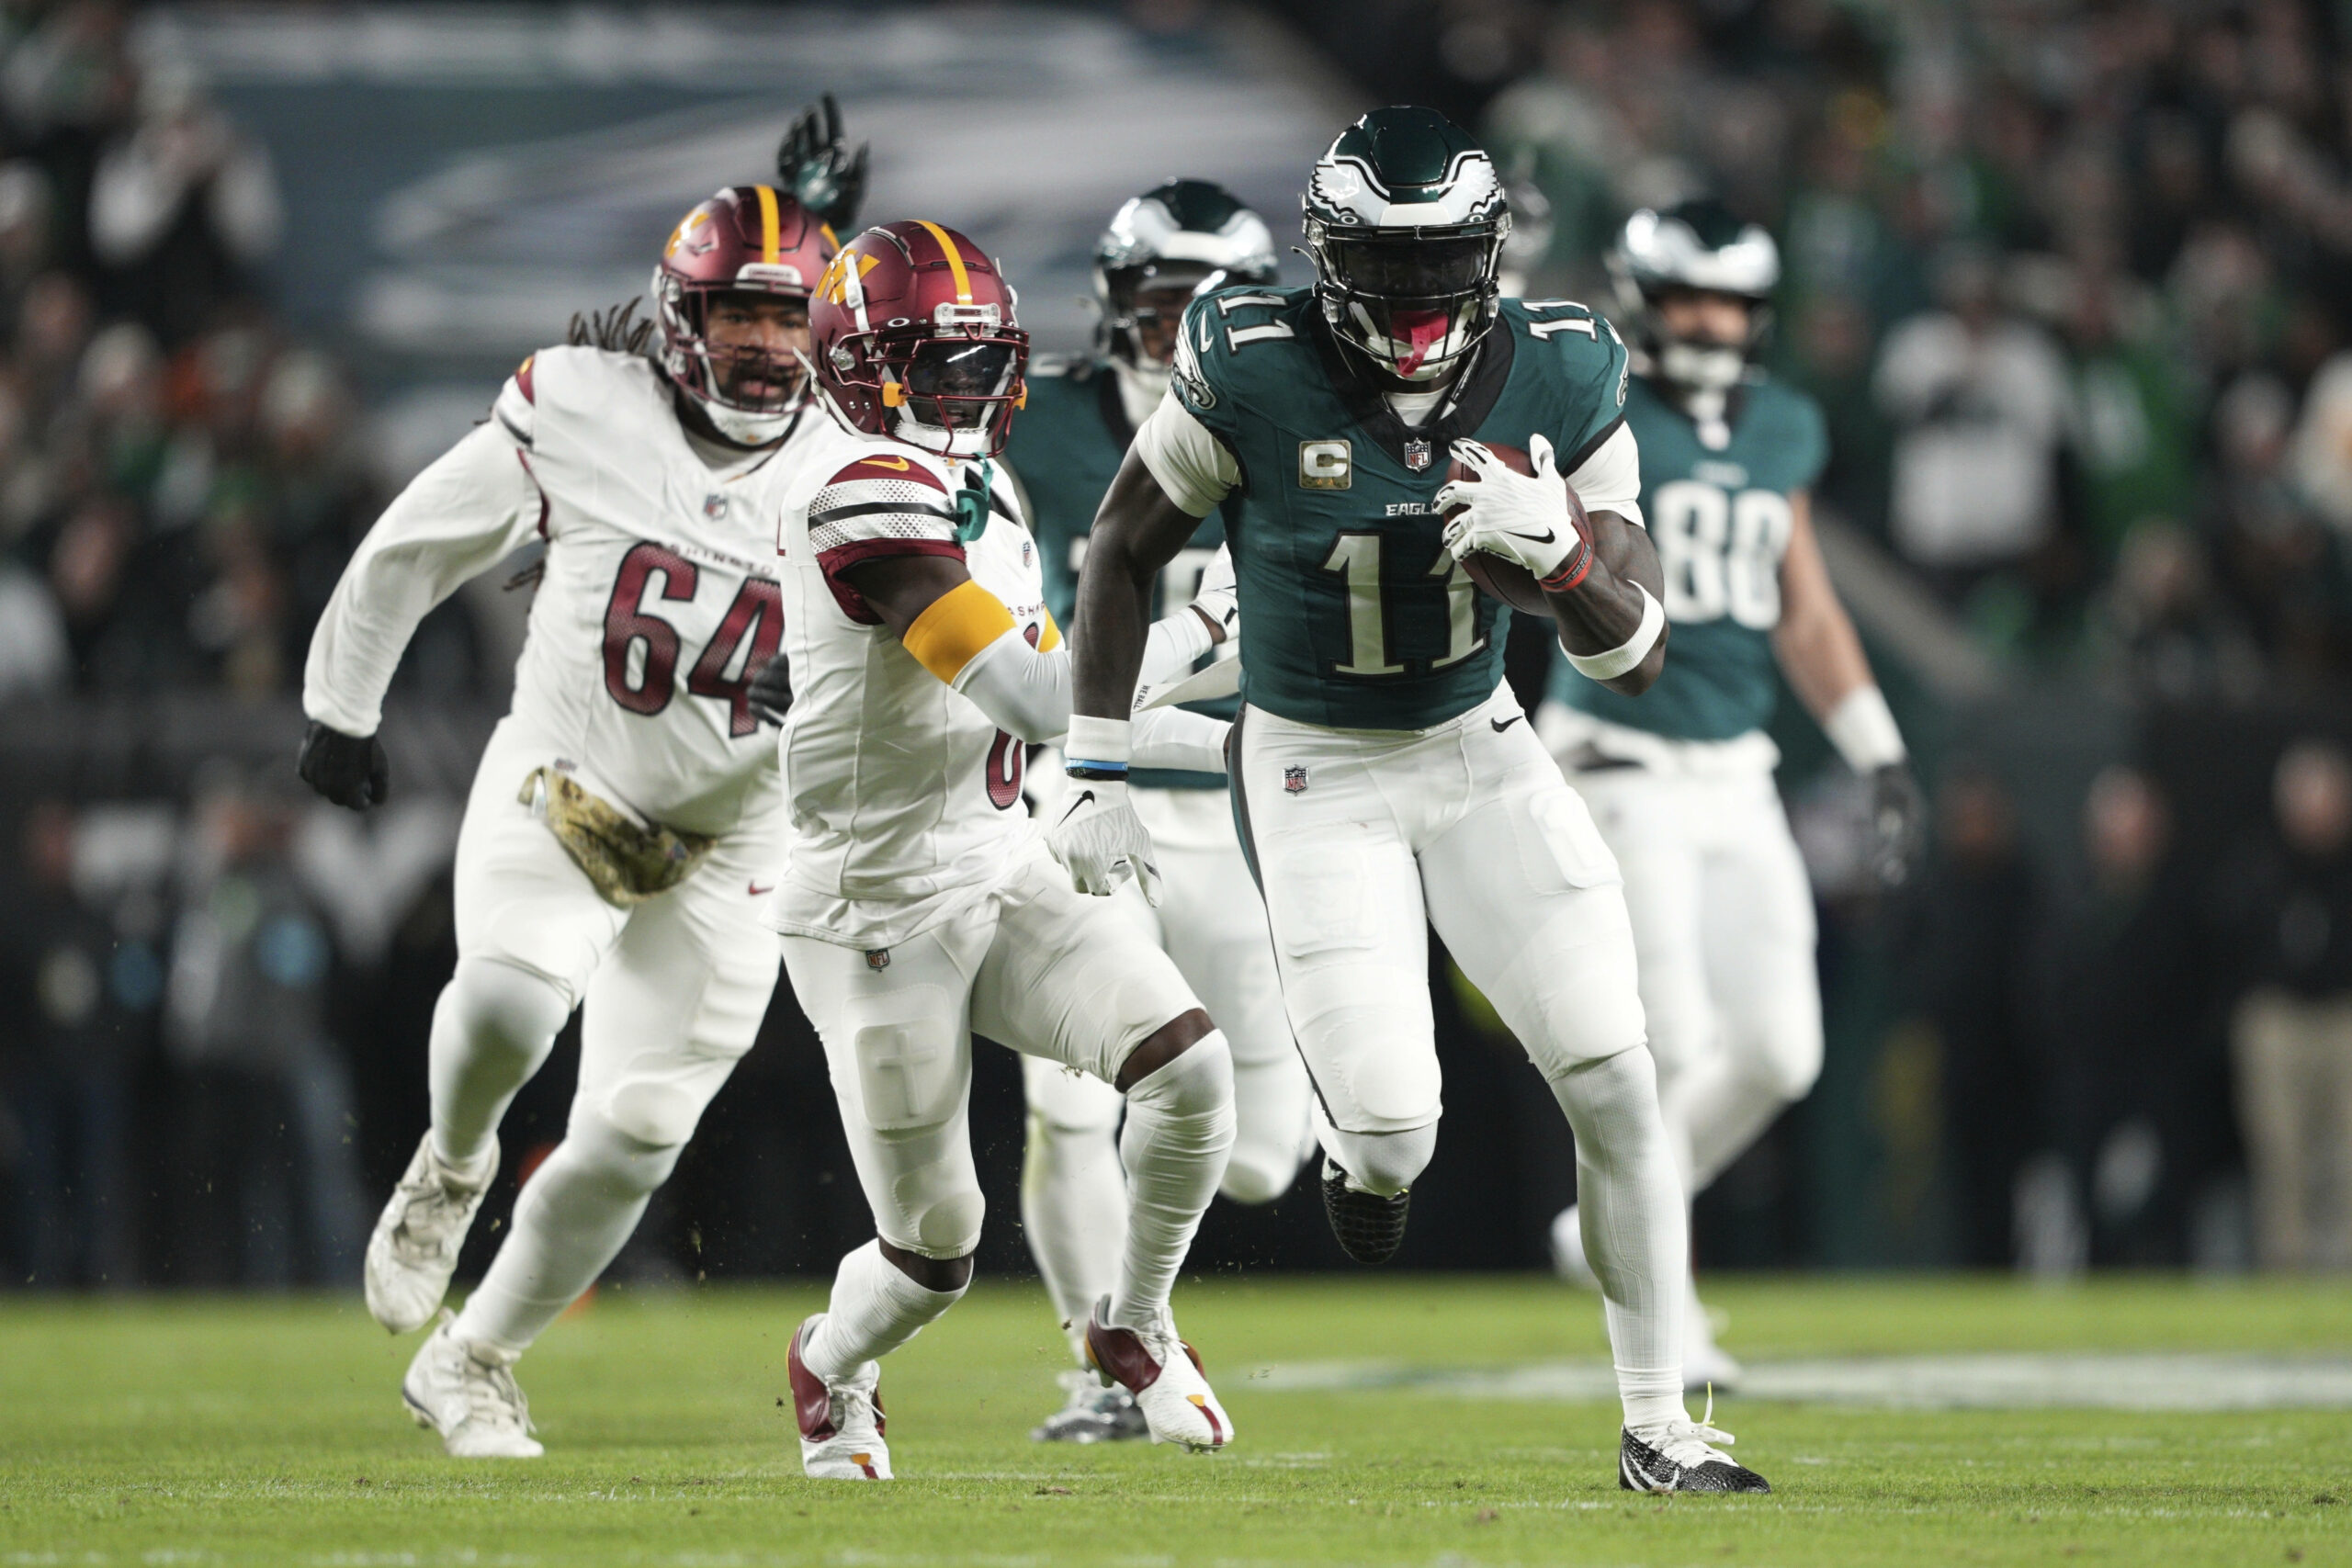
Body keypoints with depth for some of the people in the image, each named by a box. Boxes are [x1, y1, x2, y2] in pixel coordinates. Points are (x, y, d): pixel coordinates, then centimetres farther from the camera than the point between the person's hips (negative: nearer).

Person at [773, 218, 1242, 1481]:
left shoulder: (976, 492, 9)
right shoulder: (869, 497, -22)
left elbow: (1053, 711, 18)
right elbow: (1040, 700, -27)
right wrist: (1206, 621, -18)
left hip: (999, 878, 8)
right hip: (879, 915, -8)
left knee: (1190, 1063, -15)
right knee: (935, 1254, 2)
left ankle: (1133, 1325, 10)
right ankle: (831, 1367, 37)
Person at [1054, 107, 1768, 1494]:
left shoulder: (1561, 376, -13)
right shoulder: (1256, 371, -20)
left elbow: (1639, 657, -10)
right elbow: (1127, 548, -4)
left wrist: (1559, 550, -31)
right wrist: (1100, 775, -5)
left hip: (1483, 752, 3)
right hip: (1318, 773, -2)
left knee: (1619, 1090, -8)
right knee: (1395, 1138, -12)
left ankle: (1659, 1429, 4)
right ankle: (1366, 1155, 28)